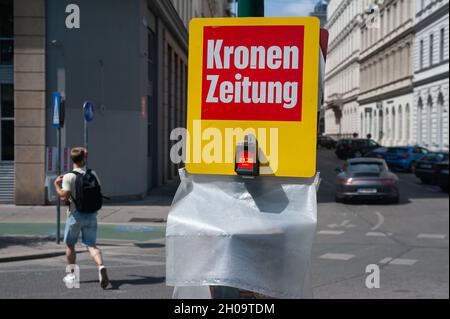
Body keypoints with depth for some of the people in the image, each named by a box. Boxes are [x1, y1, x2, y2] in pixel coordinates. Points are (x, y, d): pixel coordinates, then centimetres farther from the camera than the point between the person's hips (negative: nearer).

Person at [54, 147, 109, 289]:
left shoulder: (69, 177, -12)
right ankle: (101, 266, -22)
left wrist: (56, 184, -4)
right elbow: (99, 192, 10)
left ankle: (72, 274, 22)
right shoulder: (93, 174, 3)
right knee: (91, 245, 4)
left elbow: (64, 196, -19)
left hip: (76, 215, -3)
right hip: (91, 215, 3)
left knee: (70, 244, 15)